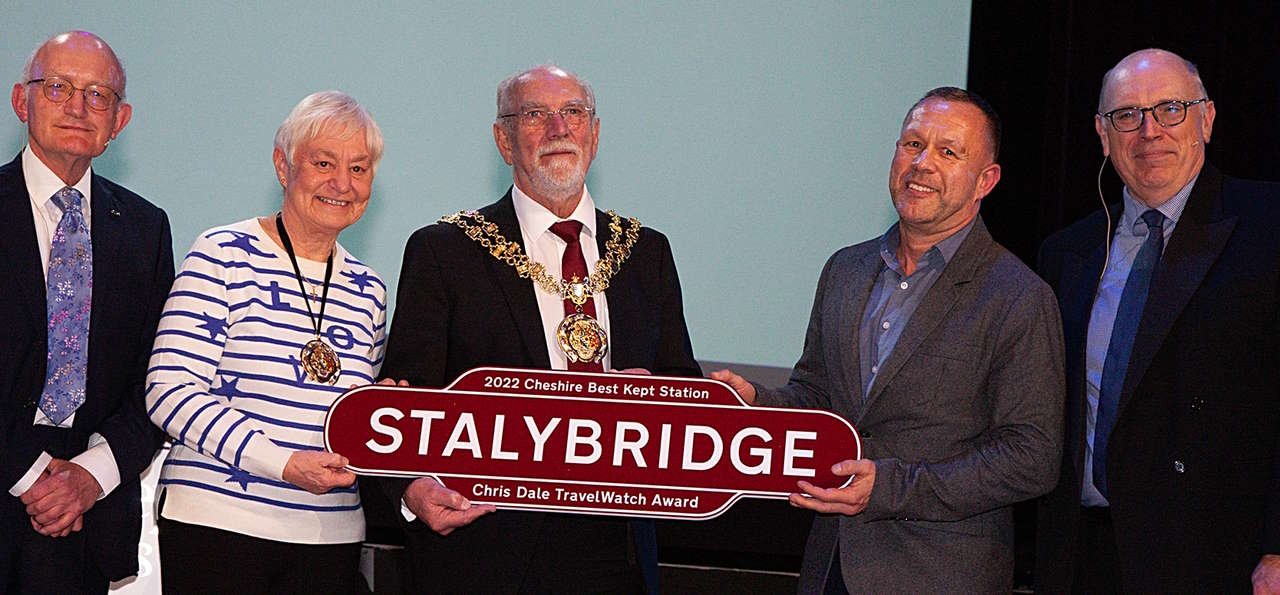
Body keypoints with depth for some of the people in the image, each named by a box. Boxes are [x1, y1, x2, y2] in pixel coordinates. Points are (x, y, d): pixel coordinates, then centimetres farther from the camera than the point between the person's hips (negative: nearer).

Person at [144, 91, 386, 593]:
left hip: (331, 540, 5)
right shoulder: (225, 254, -3)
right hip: (219, 526, -5)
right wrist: (282, 462, -18)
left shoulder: (367, 289, 14)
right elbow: (169, 390, -11)